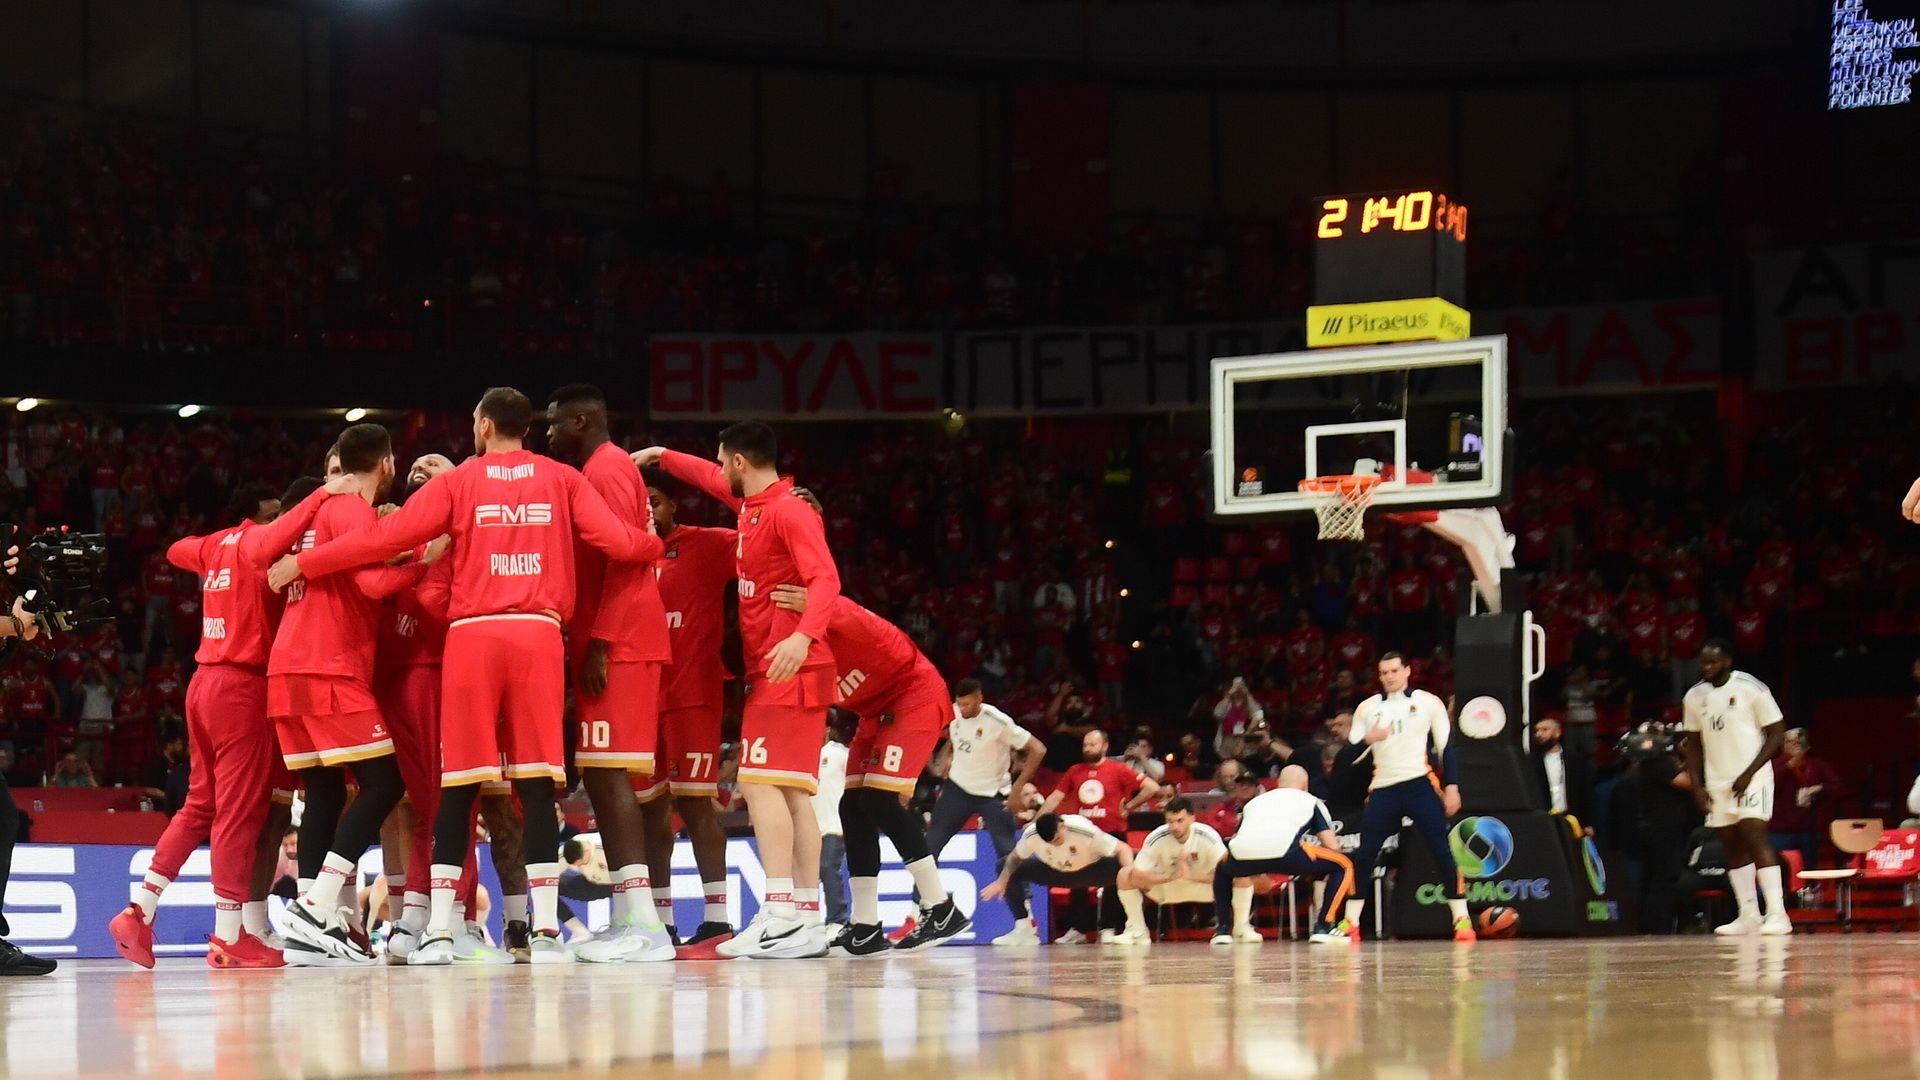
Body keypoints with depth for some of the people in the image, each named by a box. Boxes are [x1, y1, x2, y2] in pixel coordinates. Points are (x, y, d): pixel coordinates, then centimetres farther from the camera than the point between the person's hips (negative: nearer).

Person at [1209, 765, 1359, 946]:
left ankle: (1223, 930, 27)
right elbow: (1332, 846, 21)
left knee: (1223, 870, 39)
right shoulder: (1310, 801, 29)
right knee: (1342, 866, 18)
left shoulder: (1255, 801, 38)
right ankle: (1323, 928, 8)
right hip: (1283, 849, -3)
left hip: (1243, 852, 4)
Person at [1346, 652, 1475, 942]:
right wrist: (1367, 740, -13)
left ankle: (1462, 918, -2)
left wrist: (1451, 787, -5)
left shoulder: (1428, 702, 4)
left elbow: (1446, 747, 3)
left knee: (1441, 852, -6)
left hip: (1420, 785, -2)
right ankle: (1350, 922, 5)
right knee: (1364, 855, -2)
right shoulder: (1368, 707, 11)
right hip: (1383, 788, 2)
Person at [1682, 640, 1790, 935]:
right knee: (1732, 846, 7)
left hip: (1752, 777, -6)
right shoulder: (1694, 697, 6)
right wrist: (1697, 786, 4)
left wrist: (1749, 773, -16)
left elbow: (1777, 734, -8)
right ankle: (1748, 916, 14)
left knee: (1754, 836, -18)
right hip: (1717, 782, 6)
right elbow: (1693, 744, 15)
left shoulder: (1751, 689, -10)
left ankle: (1777, 914, -19)